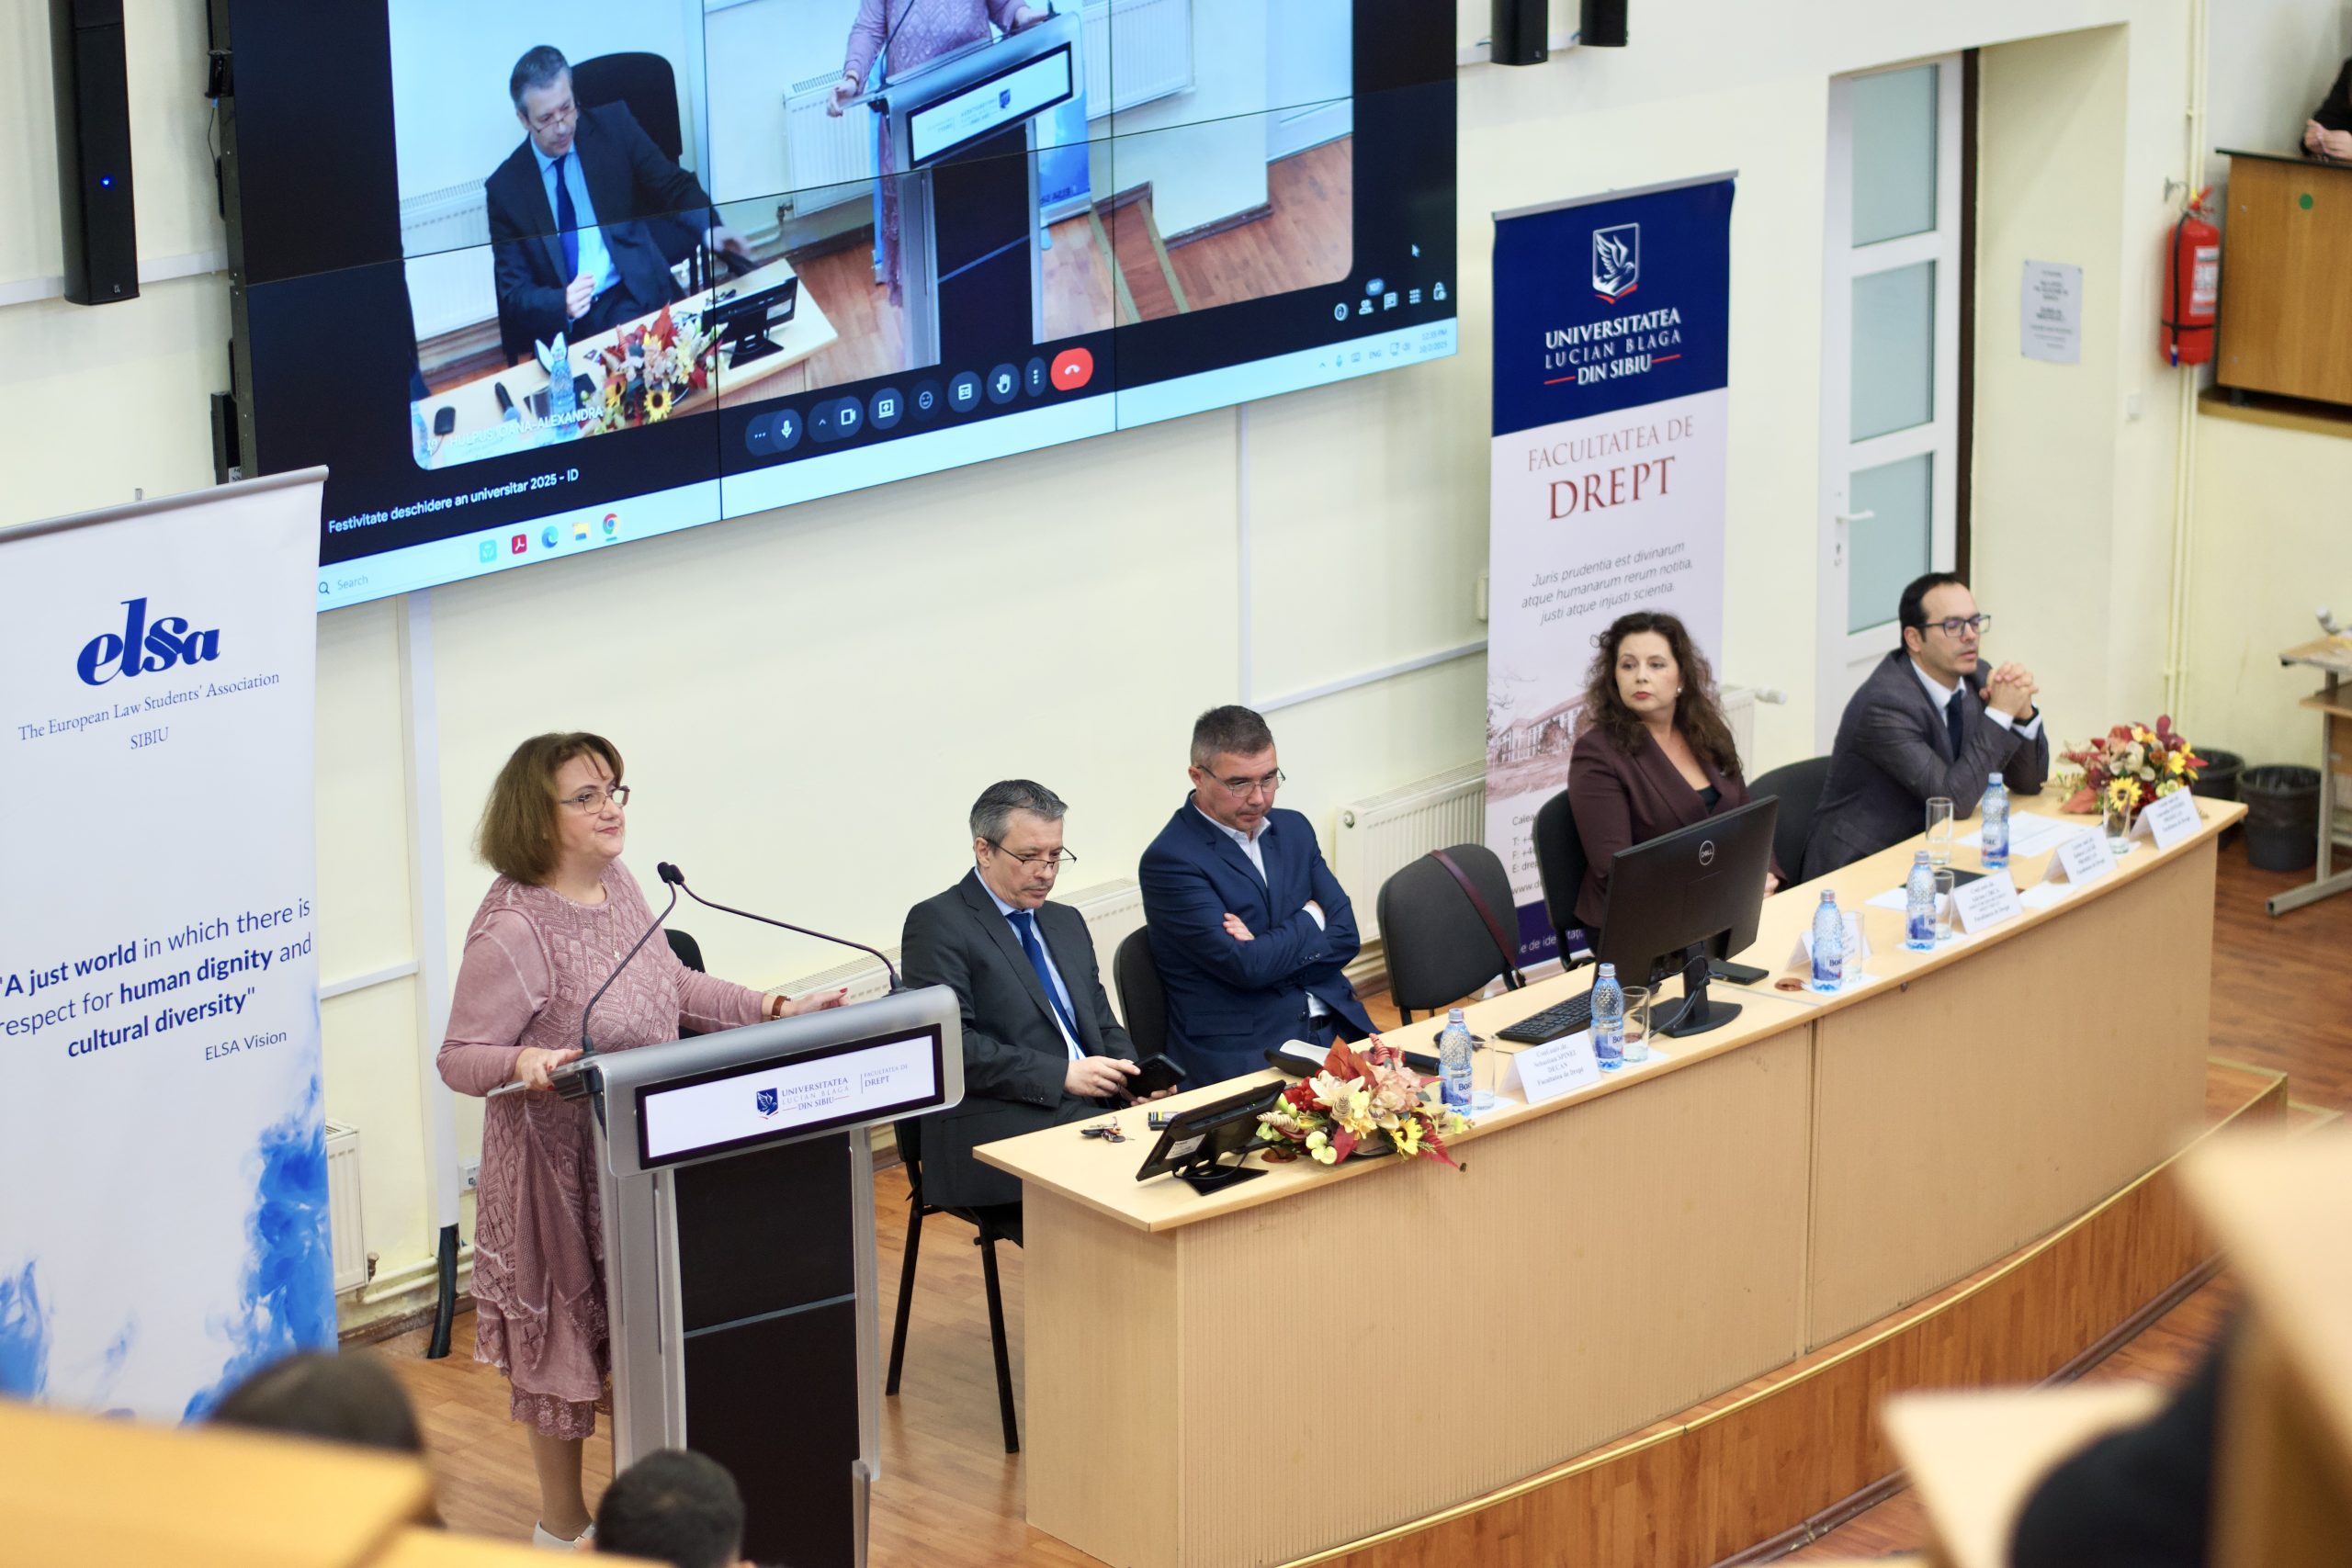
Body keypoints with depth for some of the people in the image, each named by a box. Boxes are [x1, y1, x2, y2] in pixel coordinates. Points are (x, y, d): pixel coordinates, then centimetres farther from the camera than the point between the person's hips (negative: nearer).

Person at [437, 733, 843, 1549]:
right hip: (561, 1167, -7)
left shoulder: (619, 883, 1)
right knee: (567, 1336, 7)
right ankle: (563, 1525, 24)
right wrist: (522, 1063, -41)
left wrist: (774, 1009, 9)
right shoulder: (512, 930, -24)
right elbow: (459, 1058, -20)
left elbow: (671, 984, 16)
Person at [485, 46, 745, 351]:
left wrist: (710, 229, -16)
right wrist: (561, 303, -18)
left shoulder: (613, 125, 5)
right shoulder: (504, 187, 3)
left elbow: (675, 186, 6)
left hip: (634, 295, 0)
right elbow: (513, 290, 4)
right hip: (559, 323, 0)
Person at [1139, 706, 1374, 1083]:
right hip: (1241, 1057, -7)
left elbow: (1345, 936, 9)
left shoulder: (1293, 829, 15)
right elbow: (1247, 967, -15)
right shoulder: (1170, 860, -8)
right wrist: (1310, 919, 2)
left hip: (1332, 1030, 7)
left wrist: (1268, 949, -9)